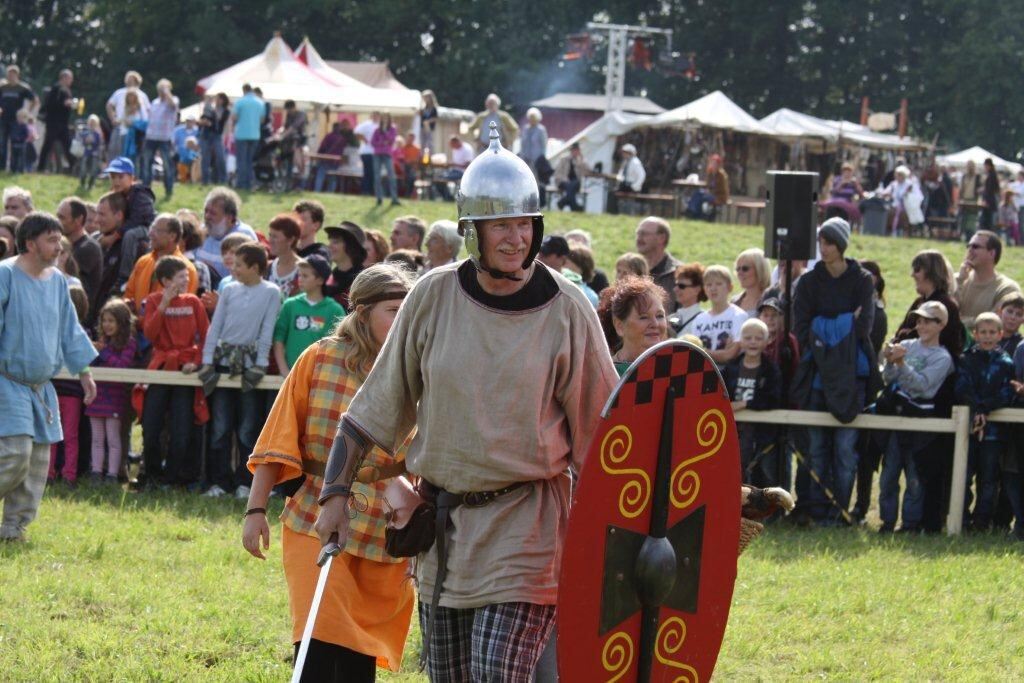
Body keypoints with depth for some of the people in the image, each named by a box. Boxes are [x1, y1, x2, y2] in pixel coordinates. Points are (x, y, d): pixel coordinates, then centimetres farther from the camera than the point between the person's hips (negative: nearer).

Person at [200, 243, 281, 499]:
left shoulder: (271, 293, 0)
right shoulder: (229, 290, 9)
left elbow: (267, 331, -4)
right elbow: (215, 327, 7)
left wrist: (260, 366, -11)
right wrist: (207, 361, -1)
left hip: (250, 365, -3)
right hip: (224, 363, 3)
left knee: (247, 429, 0)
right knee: (220, 427, 2)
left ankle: (244, 482, 7)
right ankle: (219, 481, 6)